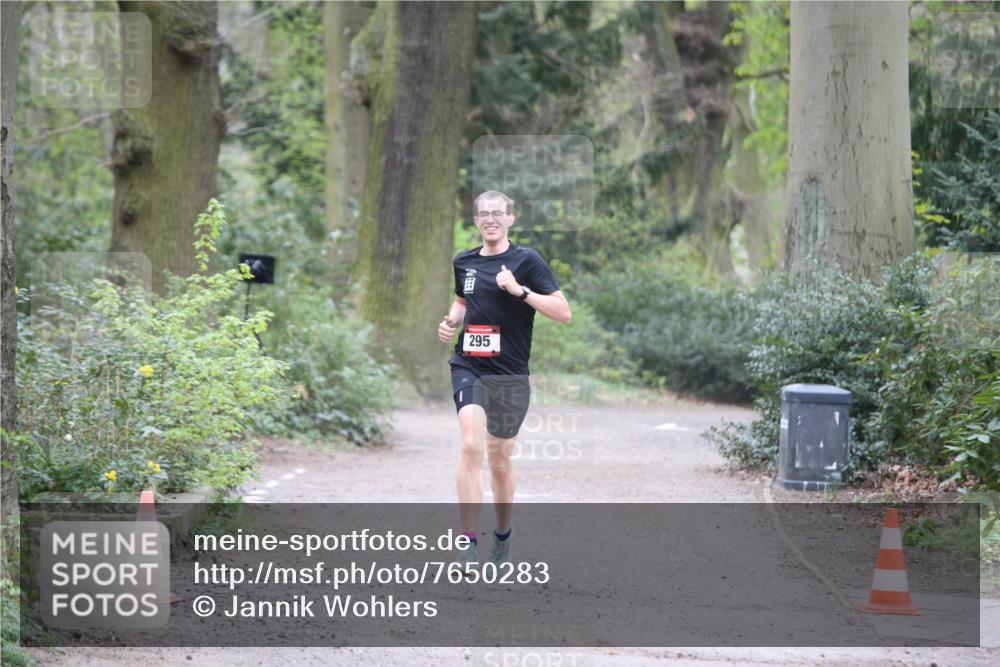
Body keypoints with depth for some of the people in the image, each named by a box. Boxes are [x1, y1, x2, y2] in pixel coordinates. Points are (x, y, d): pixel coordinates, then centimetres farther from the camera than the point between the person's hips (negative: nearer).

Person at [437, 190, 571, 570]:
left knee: (500, 460, 9)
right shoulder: (464, 262, 9)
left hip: (510, 374, -2)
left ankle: (503, 535, 33)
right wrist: (451, 321, 9)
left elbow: (563, 313, -9)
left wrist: (520, 290, -18)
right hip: (468, 368, 2)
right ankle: (468, 544, -23)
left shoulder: (526, 260, -4)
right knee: (472, 446, -20)